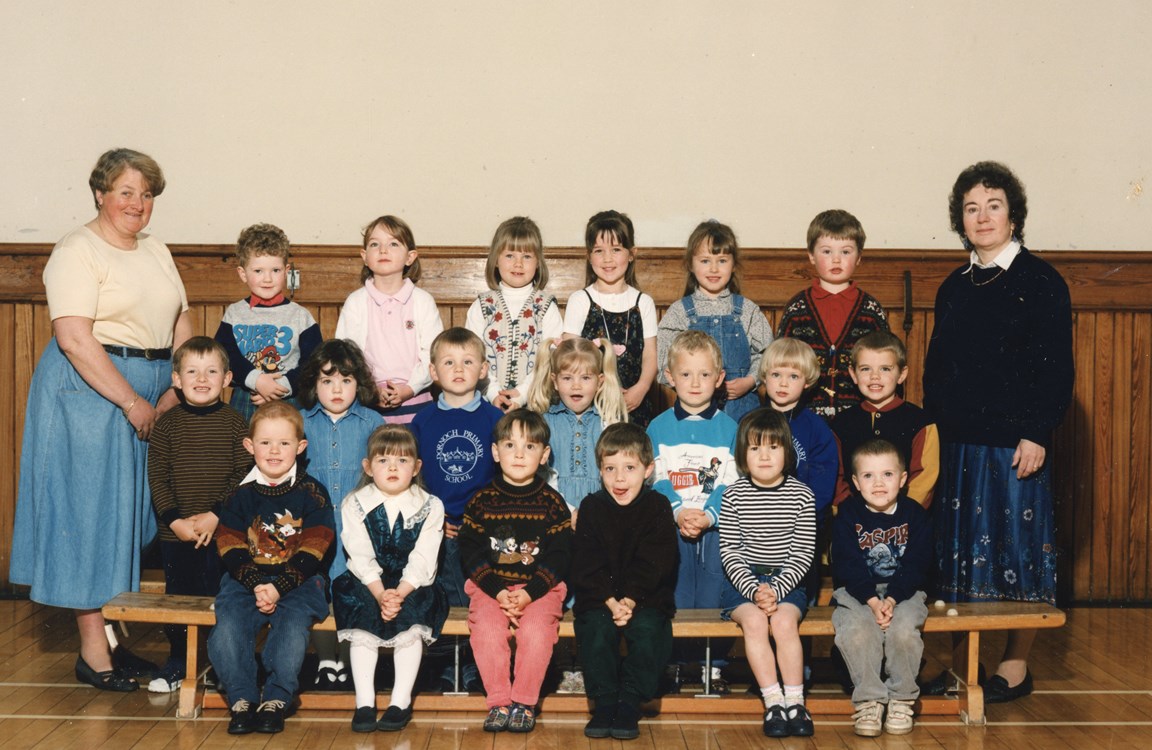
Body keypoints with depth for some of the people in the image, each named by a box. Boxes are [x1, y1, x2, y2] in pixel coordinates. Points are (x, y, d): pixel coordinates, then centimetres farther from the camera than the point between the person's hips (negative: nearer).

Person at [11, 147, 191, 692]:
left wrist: (176, 392, -3)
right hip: (90, 391, -7)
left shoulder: (156, 252, 14)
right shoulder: (78, 252, -10)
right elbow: (74, 339, -19)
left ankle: (120, 631, 20)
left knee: (137, 509, 9)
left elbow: (182, 326, 12)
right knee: (92, 509, -2)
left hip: (155, 391, 7)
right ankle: (93, 651, 6)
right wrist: (132, 402, -19)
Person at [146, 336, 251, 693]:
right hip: (175, 532, 2)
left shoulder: (234, 422, -2)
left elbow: (244, 475, -5)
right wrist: (174, 520, -11)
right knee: (178, 596, 10)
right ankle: (177, 663, 25)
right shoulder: (167, 423, 1)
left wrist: (216, 515, -14)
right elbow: (157, 478, -1)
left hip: (222, 530, -1)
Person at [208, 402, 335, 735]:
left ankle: (276, 700, -13)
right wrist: (256, 585, -16)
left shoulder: (311, 493, 0)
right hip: (246, 580, 2)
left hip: (297, 582, -2)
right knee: (227, 629, -22)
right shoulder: (240, 494, 6)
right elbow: (231, 549, 0)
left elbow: (311, 553, -5)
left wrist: (279, 587, -17)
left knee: (292, 627, -28)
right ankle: (242, 699, -9)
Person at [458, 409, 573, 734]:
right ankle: (498, 703, -12)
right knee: (486, 630, -26)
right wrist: (497, 591, -14)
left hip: (540, 587, -1)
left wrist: (530, 593, -15)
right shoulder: (481, 500, 4)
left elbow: (559, 556, -2)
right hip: (489, 585, 1)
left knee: (536, 630, -27)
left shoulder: (552, 502, 2)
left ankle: (525, 703, -10)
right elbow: (471, 553, 0)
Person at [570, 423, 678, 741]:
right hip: (598, 597, 1)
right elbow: (587, 566, -5)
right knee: (596, 628, -27)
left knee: (647, 628, -28)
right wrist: (611, 602, -19)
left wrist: (629, 600, -22)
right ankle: (604, 704, -15)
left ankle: (629, 704, -16)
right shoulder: (591, 507, 3)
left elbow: (652, 565, -9)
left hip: (646, 597, -1)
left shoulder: (658, 508, 1)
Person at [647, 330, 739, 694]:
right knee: (673, 598, -3)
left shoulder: (728, 428, 6)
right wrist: (678, 511, -16)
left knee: (713, 597, -1)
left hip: (715, 526, 0)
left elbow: (731, 483, -1)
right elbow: (656, 479, 0)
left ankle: (713, 665, 10)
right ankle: (671, 662, 9)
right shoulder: (658, 427, 7)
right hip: (670, 526, 0)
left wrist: (707, 515, -16)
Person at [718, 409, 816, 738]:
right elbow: (729, 551, -3)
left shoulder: (801, 495, 0)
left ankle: (795, 702, -18)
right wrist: (754, 590, -17)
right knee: (754, 621, -27)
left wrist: (776, 589, -15)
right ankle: (773, 702, -20)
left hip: (786, 581, 0)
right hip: (744, 579, 0)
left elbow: (803, 554, -2)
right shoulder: (733, 495, -1)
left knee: (784, 621, -26)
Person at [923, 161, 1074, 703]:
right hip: (956, 442, 6)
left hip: (1014, 443, -6)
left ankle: (1016, 666, 13)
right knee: (962, 547, 10)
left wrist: (1037, 435, -15)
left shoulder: (1040, 282, -4)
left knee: (1016, 549, 1)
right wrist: (930, 429, 10)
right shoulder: (954, 287, 13)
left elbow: (1056, 368, -8)